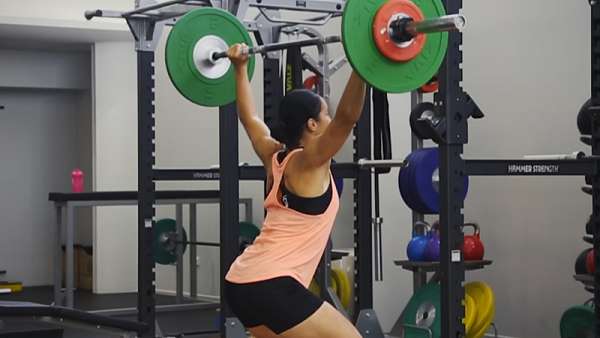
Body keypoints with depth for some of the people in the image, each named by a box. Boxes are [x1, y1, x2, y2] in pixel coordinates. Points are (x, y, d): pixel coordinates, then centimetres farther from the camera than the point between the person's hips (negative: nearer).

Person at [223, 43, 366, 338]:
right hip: (270, 286, -9)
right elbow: (348, 115, -22)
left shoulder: (275, 157, 13)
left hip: (241, 283, 9)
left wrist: (240, 68, 36)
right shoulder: (309, 161, -8)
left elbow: (249, 117, 29)